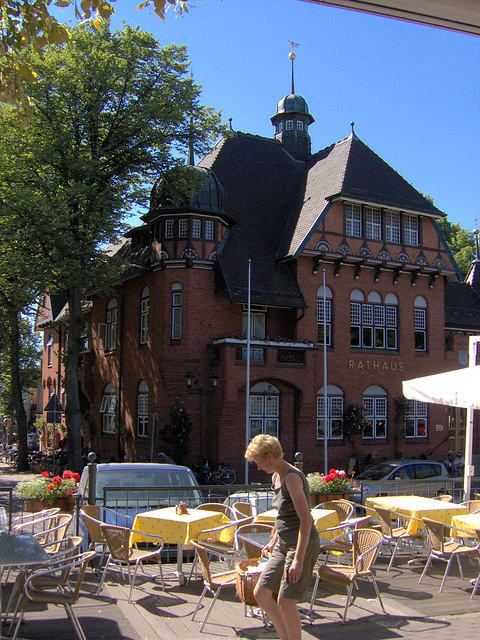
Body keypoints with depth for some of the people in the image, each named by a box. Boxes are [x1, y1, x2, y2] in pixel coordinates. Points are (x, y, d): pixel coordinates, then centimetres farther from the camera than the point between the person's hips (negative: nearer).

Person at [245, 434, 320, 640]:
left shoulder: (292, 477, -19)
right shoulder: (276, 477, 9)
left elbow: (306, 520, -23)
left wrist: (298, 560, -25)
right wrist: (273, 542, 23)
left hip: (303, 543, -9)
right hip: (283, 544, 9)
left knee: (285, 602, -7)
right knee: (261, 594, 9)